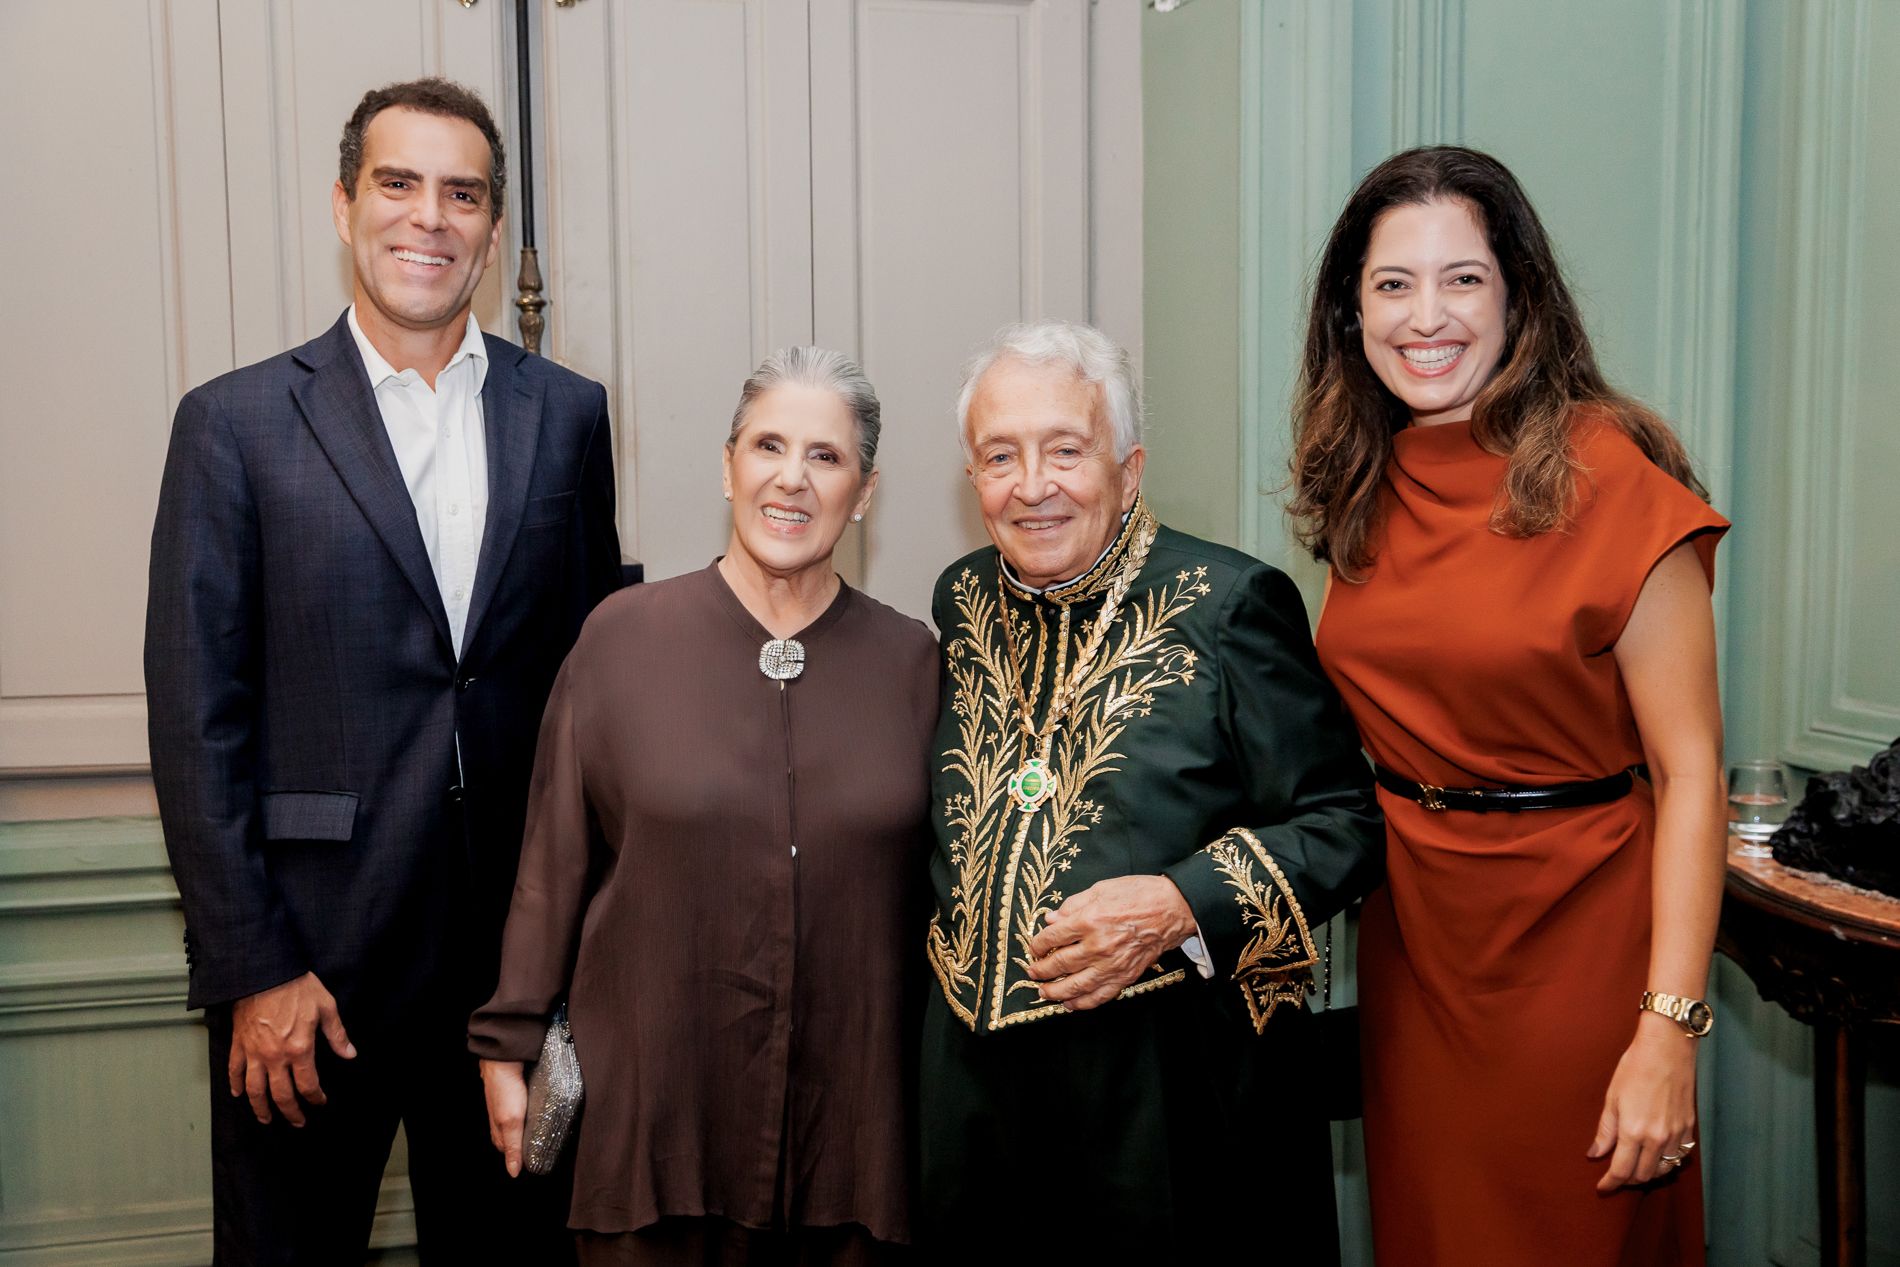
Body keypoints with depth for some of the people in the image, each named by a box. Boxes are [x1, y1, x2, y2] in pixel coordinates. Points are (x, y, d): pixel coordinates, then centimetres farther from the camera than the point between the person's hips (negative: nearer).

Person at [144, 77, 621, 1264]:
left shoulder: (567, 414, 5)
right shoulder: (237, 422, -2)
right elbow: (198, 722, -5)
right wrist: (253, 970, -9)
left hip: (520, 945, 2)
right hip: (313, 953, -2)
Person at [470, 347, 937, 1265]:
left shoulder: (911, 662, 0)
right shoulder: (623, 635, -3)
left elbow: (942, 884, 5)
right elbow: (553, 860, 1)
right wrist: (509, 1045, 3)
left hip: (852, 1114, 1)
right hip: (653, 1107, -1)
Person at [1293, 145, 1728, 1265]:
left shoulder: (1608, 478, -14)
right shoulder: (1368, 488, 3)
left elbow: (1690, 773, -16)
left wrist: (1669, 1033, -19)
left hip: (1576, 933, -5)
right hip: (1411, 931, 5)